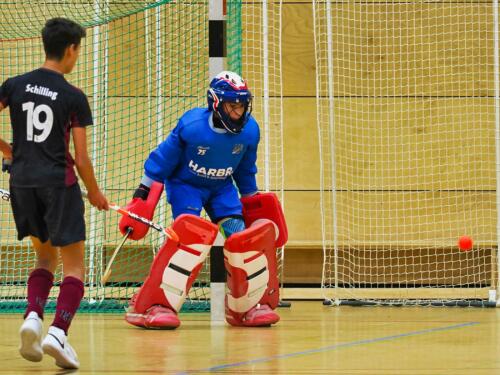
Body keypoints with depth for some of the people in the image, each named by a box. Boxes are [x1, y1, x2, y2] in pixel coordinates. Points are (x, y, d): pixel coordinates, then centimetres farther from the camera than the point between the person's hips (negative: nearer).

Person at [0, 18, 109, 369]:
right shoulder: (74, 98, -6)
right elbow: (81, 159, -5)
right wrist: (95, 194, 10)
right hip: (58, 182, -4)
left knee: (46, 256, 21)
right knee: (74, 265, 3)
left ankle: (33, 317, -2)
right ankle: (58, 332, -16)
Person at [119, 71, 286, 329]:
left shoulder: (250, 130, -11)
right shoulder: (191, 126, -25)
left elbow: (245, 170, 8)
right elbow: (160, 162, -15)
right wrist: (141, 200, -14)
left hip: (221, 187, 5)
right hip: (184, 184, -5)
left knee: (241, 237, -10)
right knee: (191, 235, -26)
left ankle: (247, 307, 8)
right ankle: (149, 306, -24)